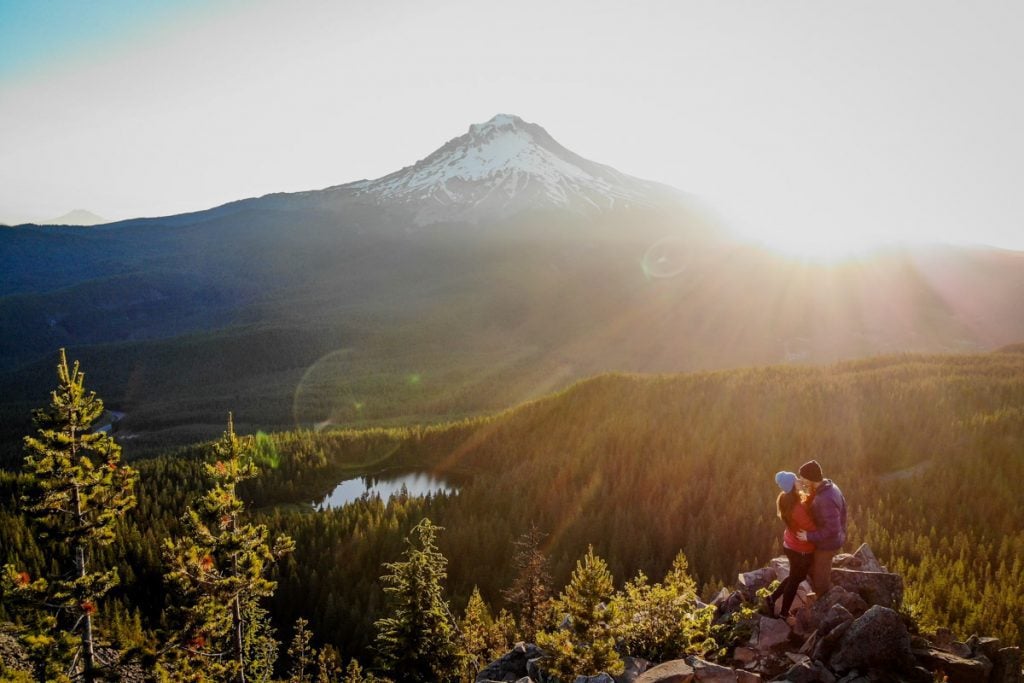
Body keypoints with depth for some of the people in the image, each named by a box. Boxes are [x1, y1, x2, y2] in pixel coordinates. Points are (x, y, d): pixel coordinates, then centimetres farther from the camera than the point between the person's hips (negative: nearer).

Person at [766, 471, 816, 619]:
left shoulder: (785, 499, -9)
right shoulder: (797, 509, -36)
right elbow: (813, 529, -26)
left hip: (790, 544, 8)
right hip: (801, 550, -8)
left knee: (798, 576, 30)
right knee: (795, 581, 15)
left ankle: (773, 598, 38)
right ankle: (784, 614, 35)